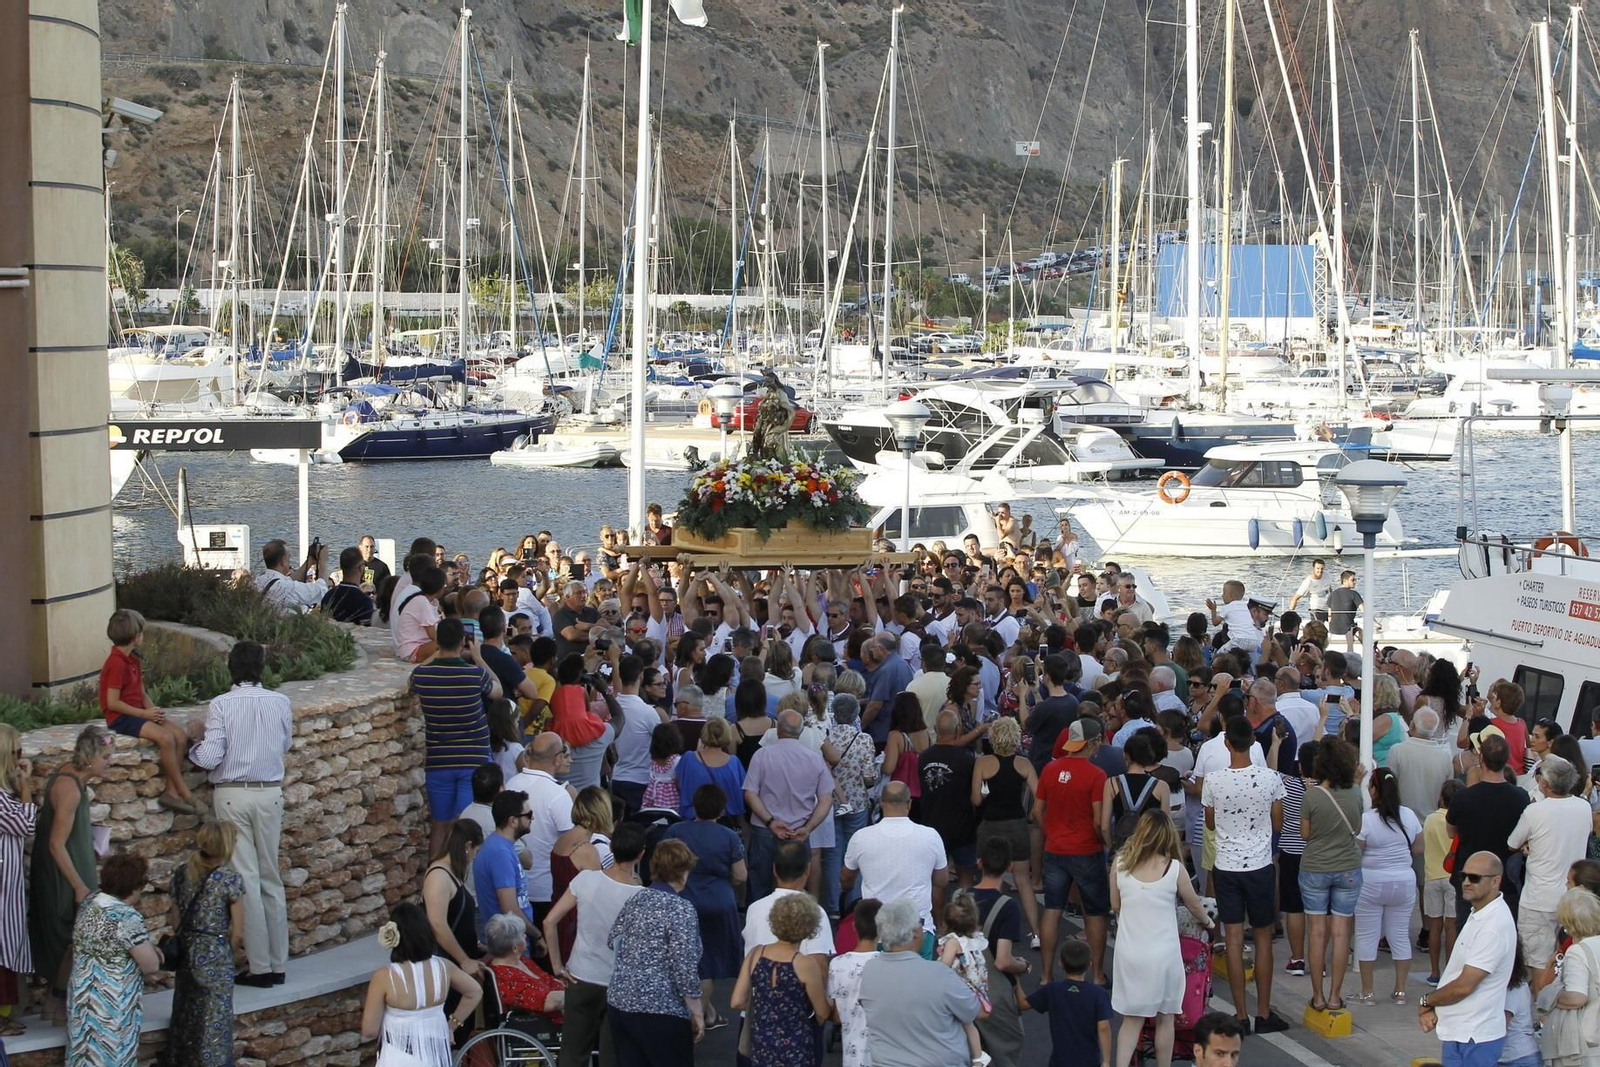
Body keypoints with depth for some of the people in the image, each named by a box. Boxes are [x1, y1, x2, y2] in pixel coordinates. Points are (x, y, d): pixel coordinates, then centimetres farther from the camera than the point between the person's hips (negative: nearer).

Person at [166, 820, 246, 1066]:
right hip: (216, 959, -5)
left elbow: (176, 923, 7)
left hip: (186, 956, 5)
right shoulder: (230, 879, -14)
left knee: (187, 1022, 16)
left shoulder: (182, 874, 1)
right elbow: (237, 934, -10)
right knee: (214, 1026, 3)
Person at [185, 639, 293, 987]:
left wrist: (195, 745, 6)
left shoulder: (221, 705, -12)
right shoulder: (280, 703, -2)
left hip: (232, 795, -3)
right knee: (271, 878, 13)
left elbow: (210, 758, -15)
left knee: (245, 879, 1)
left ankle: (259, 966, 2)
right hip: (270, 792, 3)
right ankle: (278, 963, 16)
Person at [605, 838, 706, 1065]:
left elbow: (612, 942, 17)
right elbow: (684, 969, -17)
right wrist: (697, 1014, -9)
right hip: (660, 1010, -7)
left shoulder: (636, 899, 7)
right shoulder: (680, 909, -13)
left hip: (619, 1002, 7)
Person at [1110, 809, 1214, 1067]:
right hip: (1163, 954, -2)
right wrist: (1206, 922, 27)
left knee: (1131, 1019, 11)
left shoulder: (1121, 864, -3)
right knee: (1165, 1018, 13)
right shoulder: (1174, 869, -9)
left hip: (1129, 953, 2)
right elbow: (1194, 905, 6)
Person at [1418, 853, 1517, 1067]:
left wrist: (1426, 1001, -4)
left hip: (1472, 1038, -10)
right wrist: (1433, 1009, 3)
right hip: (1460, 1033, 10)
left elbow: (1464, 985, -21)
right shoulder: (1479, 914, 11)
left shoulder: (1494, 926, -22)